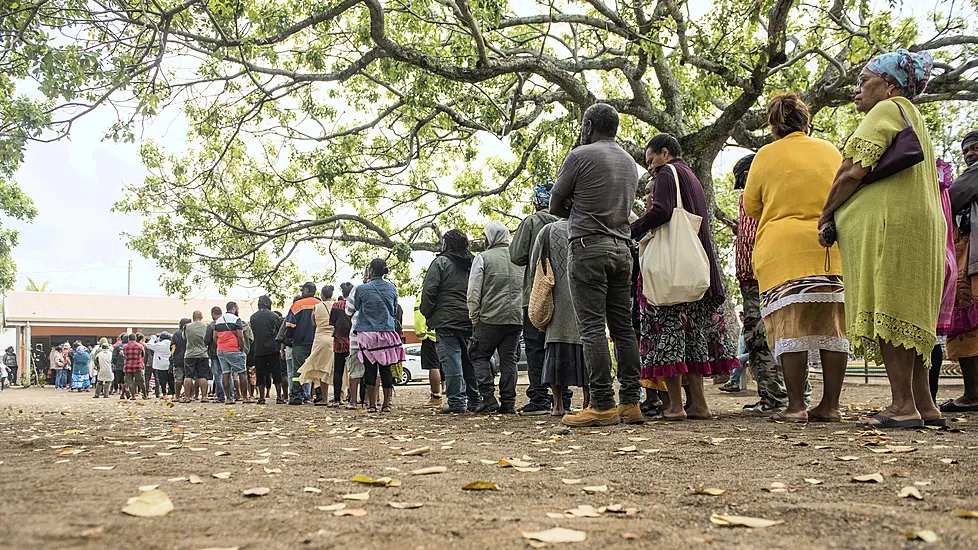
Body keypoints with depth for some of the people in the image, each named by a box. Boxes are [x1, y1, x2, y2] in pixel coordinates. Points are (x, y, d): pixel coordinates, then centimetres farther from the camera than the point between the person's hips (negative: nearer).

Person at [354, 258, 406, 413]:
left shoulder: (362, 288, -6)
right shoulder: (392, 288, 5)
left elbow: (356, 307, 11)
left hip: (367, 333, -3)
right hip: (388, 331, 3)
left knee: (370, 368, 1)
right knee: (386, 368, 6)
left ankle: (371, 404, 1)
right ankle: (386, 404, 7)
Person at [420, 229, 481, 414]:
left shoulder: (441, 262, -4)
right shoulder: (474, 263, 15)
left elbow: (429, 291, -8)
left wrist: (427, 314, 2)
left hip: (446, 320, -6)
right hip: (470, 320, 6)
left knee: (451, 360, -5)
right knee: (470, 359, 11)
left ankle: (456, 402, -6)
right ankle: (475, 400, 14)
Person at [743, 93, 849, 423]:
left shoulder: (767, 155, 2)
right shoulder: (831, 151, 12)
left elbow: (751, 207, 8)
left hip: (783, 249, -3)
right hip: (831, 248, 3)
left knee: (790, 326, -4)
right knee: (832, 325, 5)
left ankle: (796, 405, -7)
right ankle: (830, 405, 6)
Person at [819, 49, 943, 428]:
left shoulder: (887, 110, -4)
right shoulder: (912, 116, 28)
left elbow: (855, 172, -14)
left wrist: (825, 215, -2)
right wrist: (836, 216, 17)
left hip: (888, 225, -10)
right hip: (917, 225, 10)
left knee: (886, 311, -11)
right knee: (904, 313, 8)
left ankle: (903, 406, -13)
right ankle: (923, 404, 9)